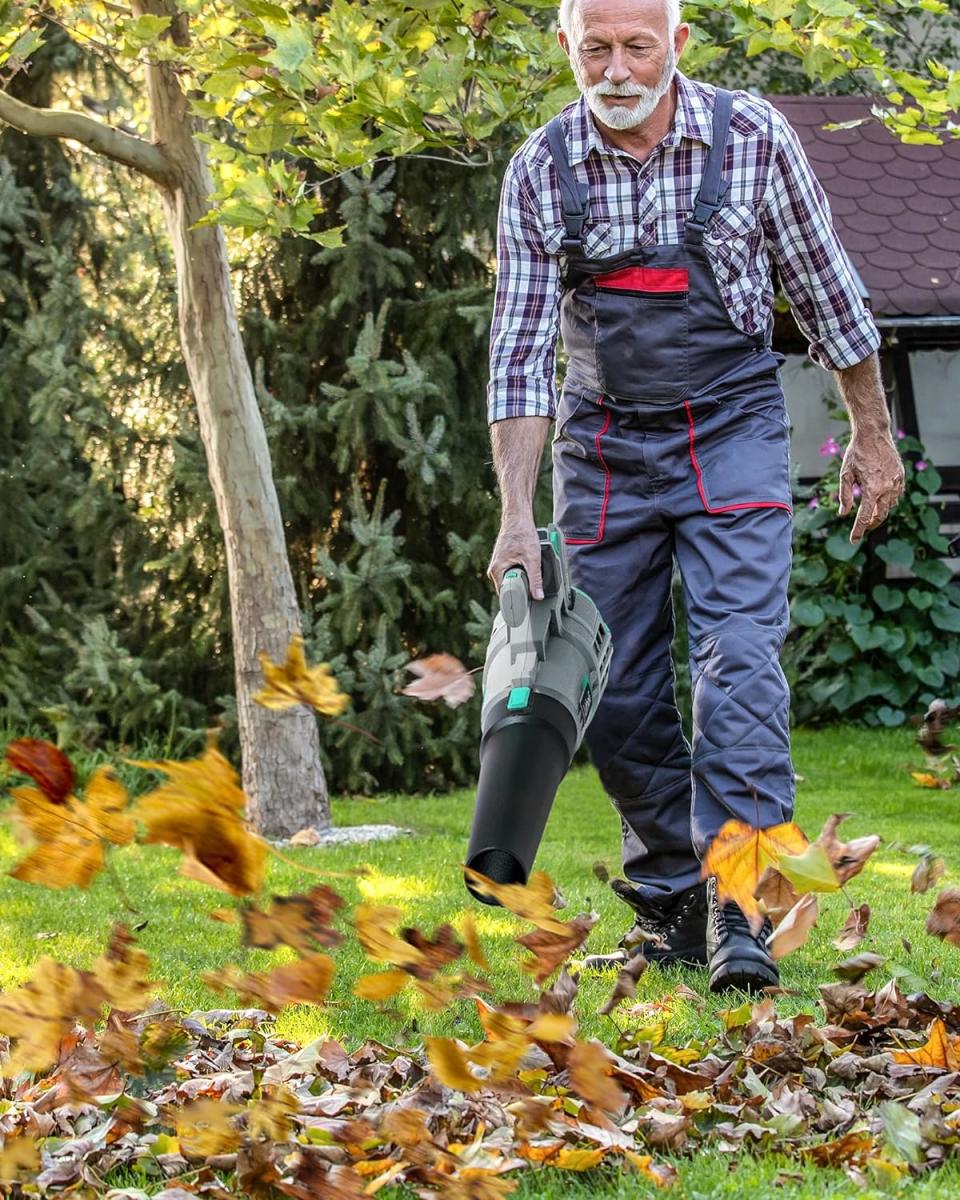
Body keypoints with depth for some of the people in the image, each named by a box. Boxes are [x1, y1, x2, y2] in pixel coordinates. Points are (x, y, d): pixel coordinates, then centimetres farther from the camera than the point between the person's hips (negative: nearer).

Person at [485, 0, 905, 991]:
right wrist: (516, 515, -15)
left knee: (738, 655, -17)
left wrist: (872, 435, 8)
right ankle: (669, 909, 15)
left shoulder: (752, 139, -10)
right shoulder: (540, 172, -7)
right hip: (602, 444, 2)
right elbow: (520, 351, -8)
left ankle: (738, 910, -22)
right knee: (616, 690, 3)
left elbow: (824, 292, 2)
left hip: (730, 433, -2)